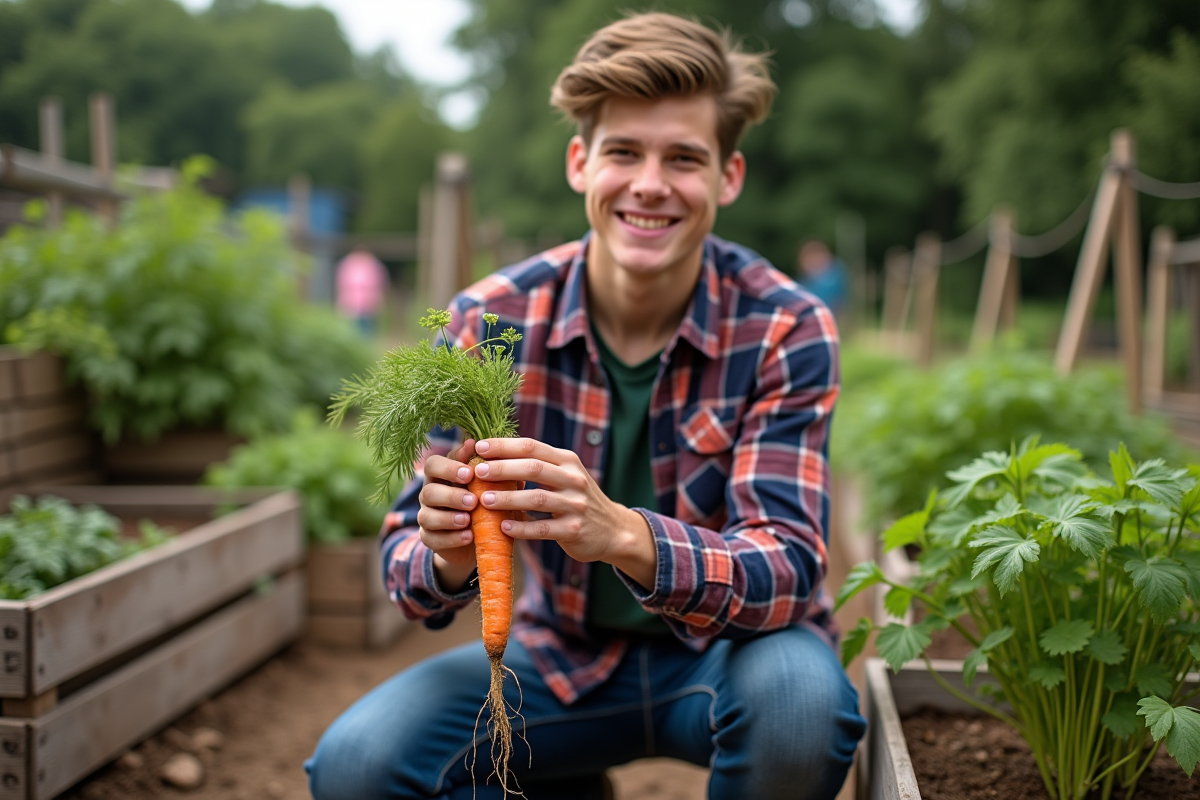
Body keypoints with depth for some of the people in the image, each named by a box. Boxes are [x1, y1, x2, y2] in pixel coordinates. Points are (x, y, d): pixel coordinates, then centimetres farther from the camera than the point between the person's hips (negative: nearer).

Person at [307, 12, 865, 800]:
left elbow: (787, 568, -26)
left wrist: (624, 535, -46)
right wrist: (449, 554, -37)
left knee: (797, 696, -35)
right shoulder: (491, 320, -12)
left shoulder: (787, 331, -16)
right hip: (564, 658, 2)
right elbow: (408, 556, -11)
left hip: (728, 648, -1)